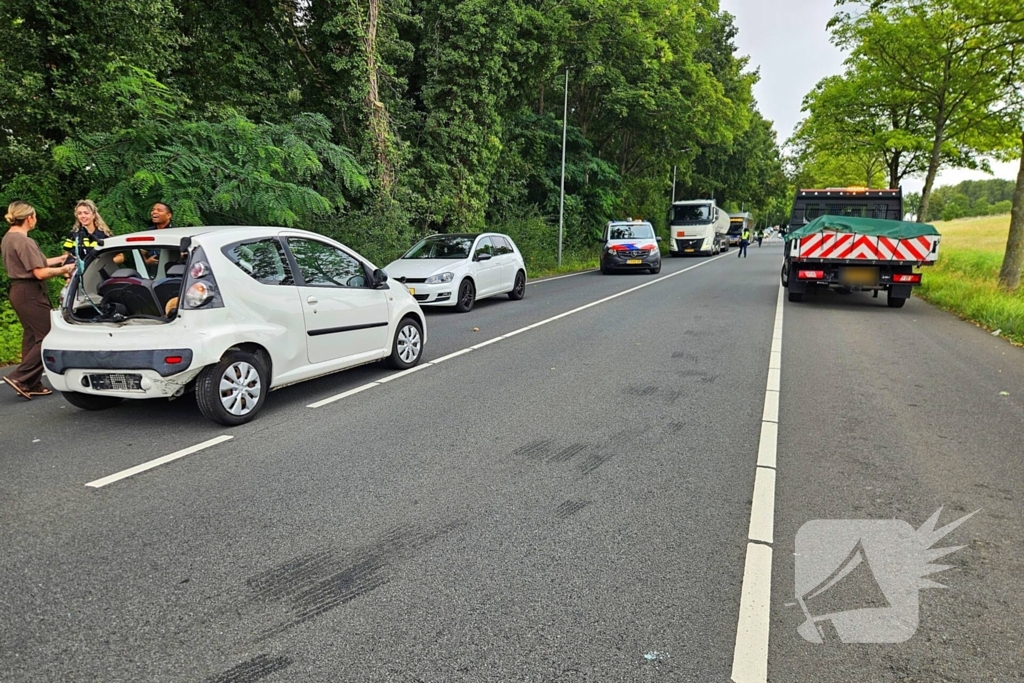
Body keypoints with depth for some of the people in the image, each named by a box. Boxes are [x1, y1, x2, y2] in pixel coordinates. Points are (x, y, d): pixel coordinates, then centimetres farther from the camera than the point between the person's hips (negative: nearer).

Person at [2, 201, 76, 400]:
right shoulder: (24, 242, -18)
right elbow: (40, 273, -20)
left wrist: (59, 259, 24)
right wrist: (63, 269, -5)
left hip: (18, 291, 11)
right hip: (31, 293, -11)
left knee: (32, 337, 13)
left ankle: (32, 384, 16)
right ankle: (19, 377, -7)